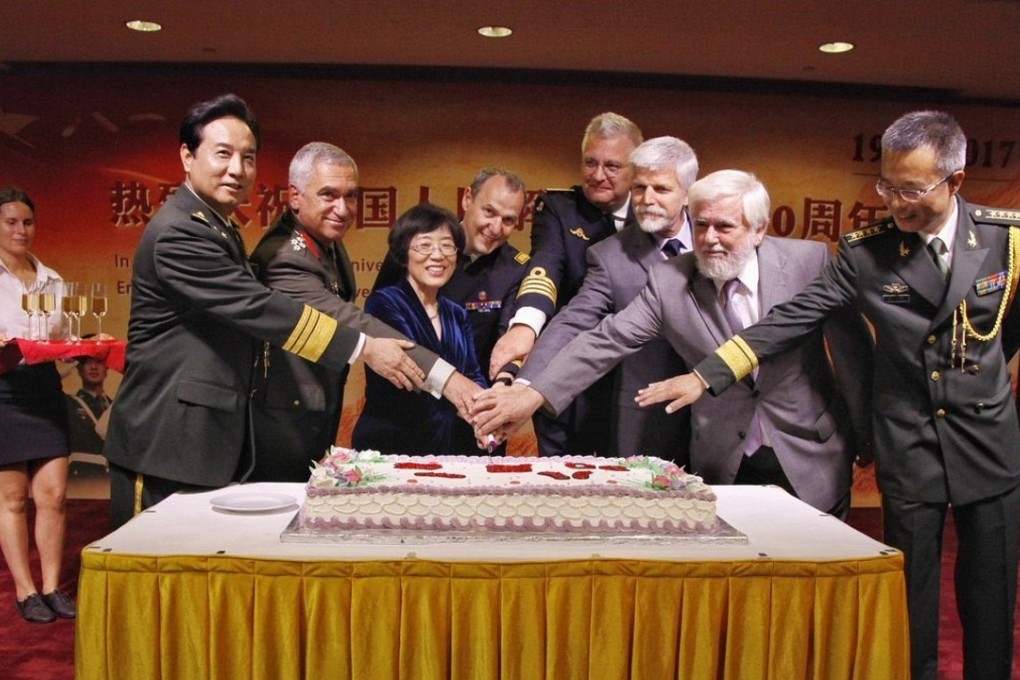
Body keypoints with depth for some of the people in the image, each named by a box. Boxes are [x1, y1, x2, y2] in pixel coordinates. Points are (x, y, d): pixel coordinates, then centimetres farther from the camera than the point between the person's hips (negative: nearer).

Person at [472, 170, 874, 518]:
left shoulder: (809, 261, -10)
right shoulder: (669, 281, -9)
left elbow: (852, 346, -1)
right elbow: (607, 341, -14)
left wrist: (868, 436, 7)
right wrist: (535, 394, -26)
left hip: (810, 458, 0)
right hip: (724, 466, 0)